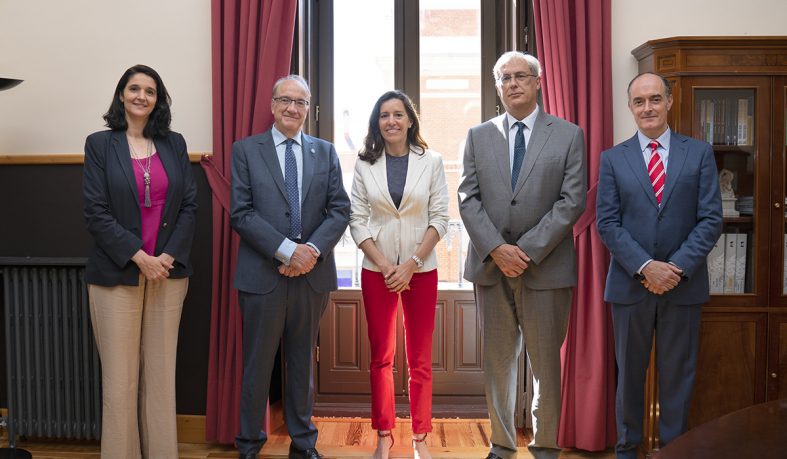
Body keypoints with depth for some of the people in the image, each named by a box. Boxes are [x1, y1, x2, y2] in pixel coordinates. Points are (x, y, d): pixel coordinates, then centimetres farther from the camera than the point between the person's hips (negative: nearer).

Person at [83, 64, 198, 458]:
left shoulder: (174, 144, 10)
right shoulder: (100, 144, 3)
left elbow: (189, 205, 6)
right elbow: (96, 212, -4)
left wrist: (169, 256, -7)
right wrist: (139, 257, -12)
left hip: (168, 271, 2)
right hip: (117, 274, -2)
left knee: (161, 372, 7)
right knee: (120, 375, 1)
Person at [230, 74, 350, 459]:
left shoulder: (325, 152, 10)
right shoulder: (246, 150, 2)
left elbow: (339, 210, 3)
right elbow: (241, 212, -7)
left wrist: (312, 249, -13)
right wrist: (286, 251, -16)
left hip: (313, 274, 3)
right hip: (263, 275, -2)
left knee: (303, 364, 14)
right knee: (257, 365, 7)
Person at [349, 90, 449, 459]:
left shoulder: (431, 162, 1)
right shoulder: (365, 164, 3)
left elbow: (439, 218, -2)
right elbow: (357, 221, 0)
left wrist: (411, 264, -11)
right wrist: (385, 266, -10)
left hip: (421, 270, 0)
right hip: (376, 271, 1)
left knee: (420, 361, 6)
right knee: (381, 358, 7)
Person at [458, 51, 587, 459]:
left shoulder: (568, 135, 3)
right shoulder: (478, 136, 9)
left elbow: (572, 201, -5)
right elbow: (468, 199, 2)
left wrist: (527, 250, -13)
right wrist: (496, 249, -11)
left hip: (546, 267, -2)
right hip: (490, 266, 2)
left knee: (546, 363, 7)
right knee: (497, 361, 10)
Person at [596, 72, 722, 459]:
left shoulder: (700, 153, 3)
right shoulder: (613, 158, 2)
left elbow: (711, 219, -3)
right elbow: (606, 223, -4)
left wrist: (678, 267, -13)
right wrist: (645, 266, -14)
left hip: (684, 284, 0)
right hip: (630, 283, 0)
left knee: (678, 374, 10)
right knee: (629, 372, 11)